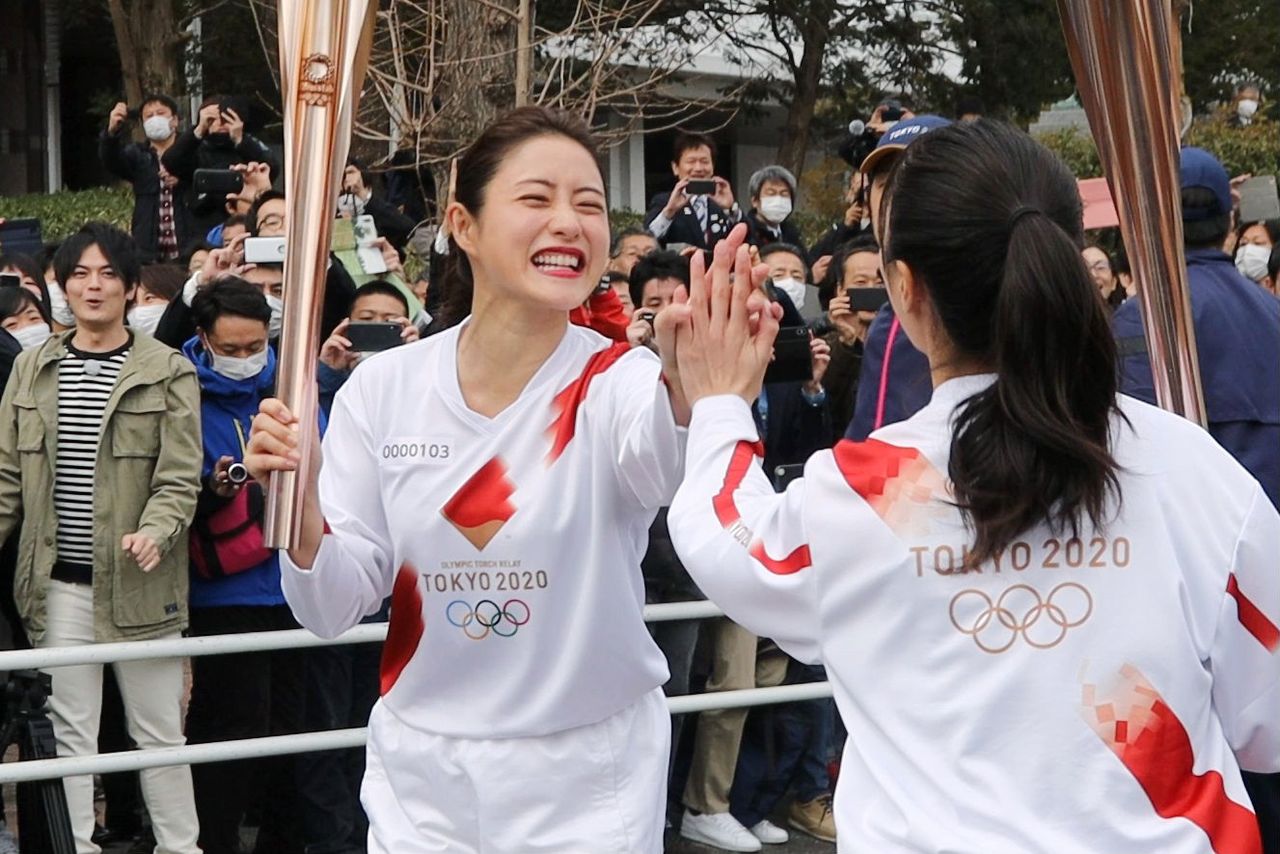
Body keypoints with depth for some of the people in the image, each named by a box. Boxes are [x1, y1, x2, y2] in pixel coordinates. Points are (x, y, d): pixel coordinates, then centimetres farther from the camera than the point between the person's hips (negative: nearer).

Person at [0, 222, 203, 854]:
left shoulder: (169, 373, -3)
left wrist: (154, 533, -25)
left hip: (139, 583, -3)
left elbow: (180, 478, -8)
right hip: (59, 584, 3)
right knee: (70, 731, 9)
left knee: (158, 730, 6)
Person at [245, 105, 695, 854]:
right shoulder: (384, 388, -5)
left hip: (589, 785, -2)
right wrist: (300, 507, -22)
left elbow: (667, 466, -36)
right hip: (420, 779, 2)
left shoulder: (619, 382, -12)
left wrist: (688, 384, -57)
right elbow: (335, 611, -3)